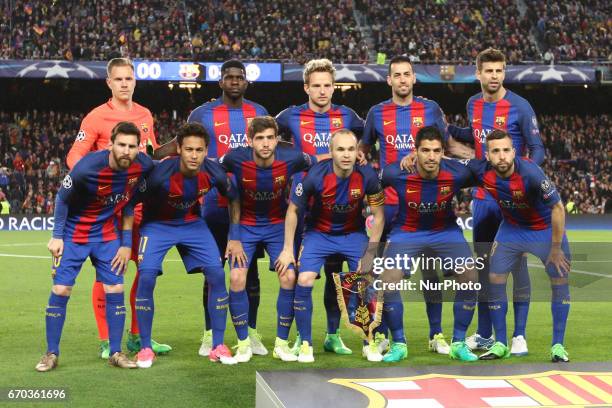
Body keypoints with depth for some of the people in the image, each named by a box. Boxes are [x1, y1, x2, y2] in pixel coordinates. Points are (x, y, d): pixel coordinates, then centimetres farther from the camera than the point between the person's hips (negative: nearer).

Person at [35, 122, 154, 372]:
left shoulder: (143, 166, -17)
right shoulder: (87, 168, -29)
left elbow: (130, 202, 0)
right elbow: (62, 199, -11)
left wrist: (127, 242, 1)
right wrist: (57, 236, -9)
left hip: (107, 233, 3)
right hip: (73, 232, -3)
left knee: (115, 290, -2)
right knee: (60, 289, -5)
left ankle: (115, 353, 11)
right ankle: (51, 353, 8)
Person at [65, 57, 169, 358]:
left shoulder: (145, 115, 13)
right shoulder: (97, 117, -3)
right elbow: (74, 157, -7)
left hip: (143, 203, 5)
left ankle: (137, 336, 19)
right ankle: (106, 341, 6)